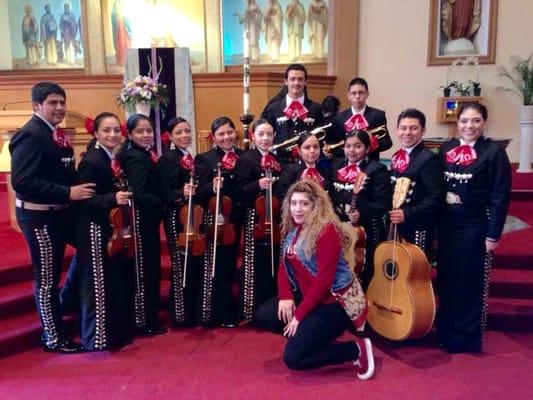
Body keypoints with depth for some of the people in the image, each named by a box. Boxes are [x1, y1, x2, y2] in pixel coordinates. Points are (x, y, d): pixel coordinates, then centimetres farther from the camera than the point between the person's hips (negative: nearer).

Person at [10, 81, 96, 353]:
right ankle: (53, 338, 17)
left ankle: (54, 321, 39)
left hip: (56, 214, 9)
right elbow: (22, 181, -27)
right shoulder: (30, 135, -18)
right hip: (39, 216, -9)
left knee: (53, 274, 20)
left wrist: (77, 187, 1)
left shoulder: (55, 134, 10)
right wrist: (68, 193, -28)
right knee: (46, 277, 3)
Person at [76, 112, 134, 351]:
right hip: (96, 232, -9)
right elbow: (83, 201, -22)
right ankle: (97, 338, 17)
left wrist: (123, 199, 3)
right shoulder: (91, 161, -17)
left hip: (114, 230, 9)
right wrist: (113, 199, -31)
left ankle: (117, 332, 32)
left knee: (119, 283, 17)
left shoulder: (115, 160, 9)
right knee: (99, 285, 2)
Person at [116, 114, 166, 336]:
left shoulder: (144, 155, 11)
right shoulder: (136, 158, -18)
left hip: (147, 219, 10)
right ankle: (146, 322, 12)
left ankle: (147, 317, 29)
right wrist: (162, 203, -14)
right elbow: (140, 195, -27)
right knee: (145, 271, 0)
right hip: (142, 221, -10)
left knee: (148, 269, 17)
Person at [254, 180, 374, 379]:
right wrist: (286, 297, -10)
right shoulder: (293, 230, 7)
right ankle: (306, 334, 12)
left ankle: (357, 349, -1)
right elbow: (284, 266, 8)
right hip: (306, 295, 8)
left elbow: (324, 279, -22)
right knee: (262, 317, -4)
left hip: (334, 301, -8)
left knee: (293, 358, -15)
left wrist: (300, 314, -19)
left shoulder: (327, 230, -19)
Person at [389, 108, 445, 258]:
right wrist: (391, 214, 5)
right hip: (396, 226, 7)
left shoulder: (429, 159, -14)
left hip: (418, 228, -7)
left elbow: (436, 198, -20)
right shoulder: (396, 157, 10)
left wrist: (407, 214, -26)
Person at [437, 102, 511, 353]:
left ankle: (467, 338, 22)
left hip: (476, 228, -5)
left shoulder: (494, 152, -8)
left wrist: (493, 234, -12)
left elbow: (501, 197, -10)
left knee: (471, 283, 6)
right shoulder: (446, 149, 6)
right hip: (447, 225, 5)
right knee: (446, 280, 13)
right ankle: (446, 333, 30)